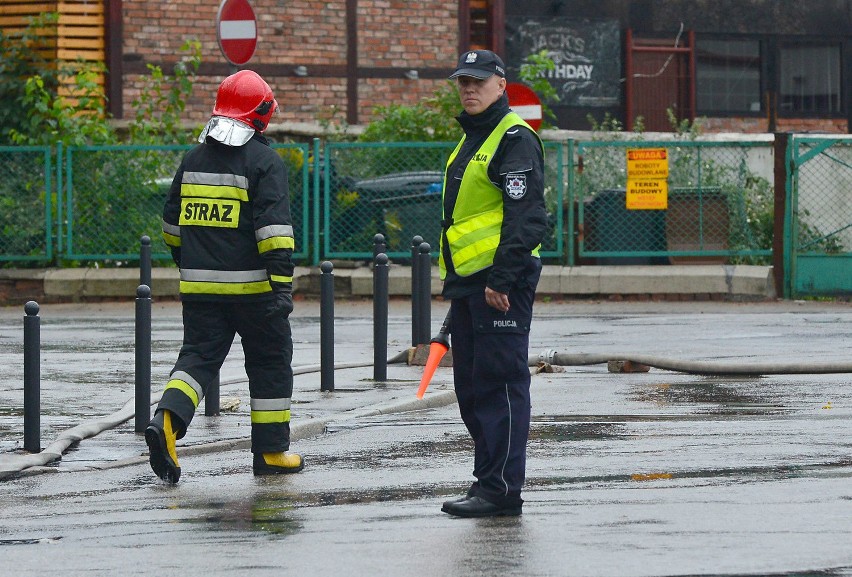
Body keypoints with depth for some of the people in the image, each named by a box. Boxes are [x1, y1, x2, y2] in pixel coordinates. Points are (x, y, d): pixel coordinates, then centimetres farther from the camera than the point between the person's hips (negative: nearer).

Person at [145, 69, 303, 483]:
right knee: (269, 363, 9)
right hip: (251, 286, -4)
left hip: (199, 288, 4)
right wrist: (282, 284, -19)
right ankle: (271, 451, 13)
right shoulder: (265, 162, -8)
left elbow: (172, 221, 19)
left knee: (198, 356, 6)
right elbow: (274, 226, -17)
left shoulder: (194, 158, 10)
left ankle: (167, 420, -21)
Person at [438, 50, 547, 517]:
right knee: (471, 386, 12)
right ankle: (488, 479, 19)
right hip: (467, 281, 10)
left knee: (500, 382, -8)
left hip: (501, 282, -10)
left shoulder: (514, 139, -11)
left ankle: (500, 489, -7)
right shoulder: (470, 140, 20)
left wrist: (501, 280, -23)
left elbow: (526, 218, -18)